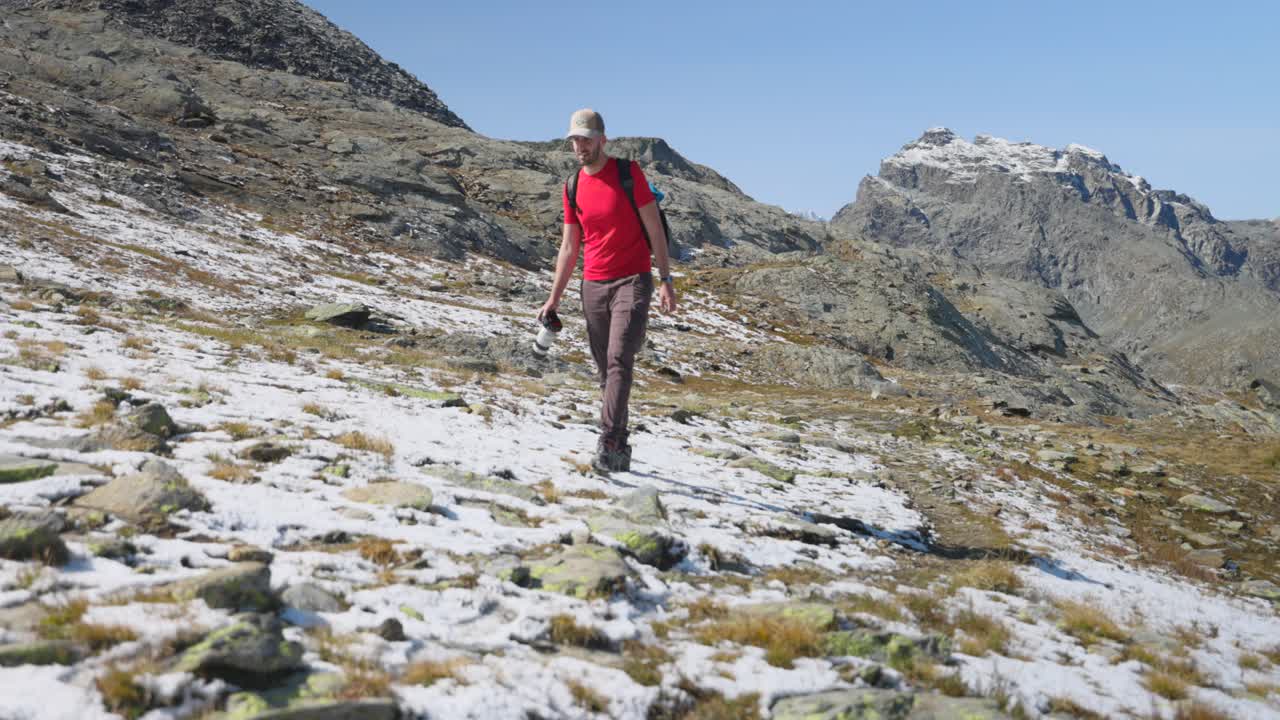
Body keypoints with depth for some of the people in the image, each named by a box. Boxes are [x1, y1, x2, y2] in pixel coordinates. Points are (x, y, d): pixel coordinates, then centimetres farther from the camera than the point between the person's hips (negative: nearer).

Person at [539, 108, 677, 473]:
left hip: (633, 281, -5)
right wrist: (554, 299, 10)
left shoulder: (628, 172, -3)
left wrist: (666, 281, -9)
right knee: (606, 371, 6)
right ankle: (620, 451, 14)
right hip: (593, 286, 5)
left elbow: (654, 228, -3)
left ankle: (608, 444, -22)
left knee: (619, 360, -18)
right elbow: (569, 247, 14)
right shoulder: (572, 187, 10)